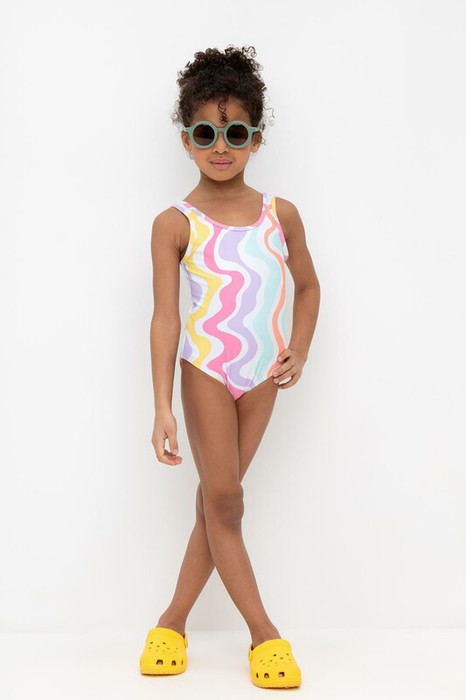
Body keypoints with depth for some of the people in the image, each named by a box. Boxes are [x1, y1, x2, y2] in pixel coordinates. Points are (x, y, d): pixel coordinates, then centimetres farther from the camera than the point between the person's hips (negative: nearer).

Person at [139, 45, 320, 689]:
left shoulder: (281, 215, 1)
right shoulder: (176, 224, -9)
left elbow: (308, 286, 14)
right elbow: (165, 316, -11)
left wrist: (299, 351, 0)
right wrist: (163, 407, -15)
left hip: (262, 376, 3)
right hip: (206, 370, -3)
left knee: (219, 497, 8)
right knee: (223, 499, -2)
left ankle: (175, 620, 21)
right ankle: (263, 632, 9)